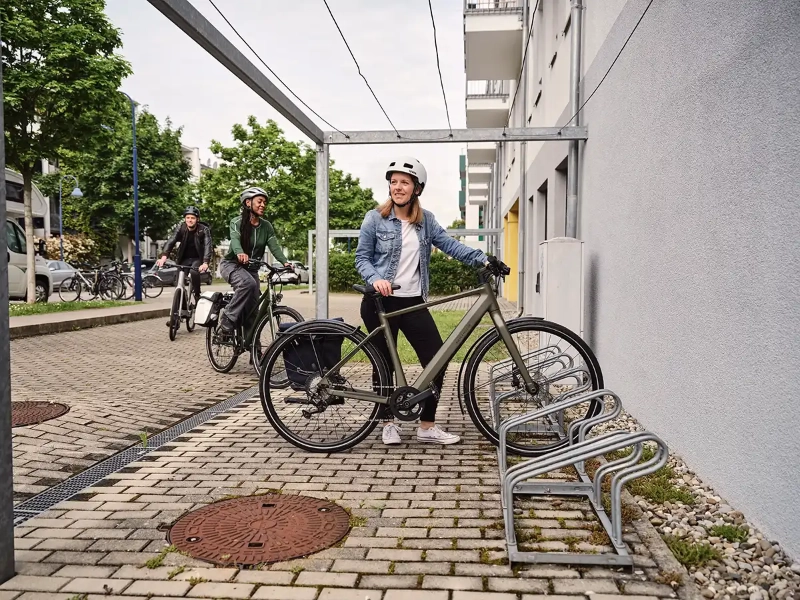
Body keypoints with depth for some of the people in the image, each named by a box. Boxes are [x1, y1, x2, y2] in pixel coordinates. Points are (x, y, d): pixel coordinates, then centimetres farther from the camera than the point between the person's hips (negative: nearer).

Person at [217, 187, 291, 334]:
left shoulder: (266, 226, -2)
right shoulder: (237, 222, -15)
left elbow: (274, 246, -14)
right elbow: (235, 239, -34)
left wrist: (285, 262, -33)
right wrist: (240, 253, -57)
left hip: (251, 269, 5)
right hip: (232, 264, -5)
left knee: (253, 307, 0)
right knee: (248, 283, -36)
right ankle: (228, 319, -25)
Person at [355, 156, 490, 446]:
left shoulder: (426, 220, 7)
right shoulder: (375, 218, -3)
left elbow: (449, 244, -2)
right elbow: (362, 257, -3)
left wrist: (482, 259, -15)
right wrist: (376, 278, -22)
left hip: (413, 302, 3)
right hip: (381, 302, -3)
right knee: (385, 363, 6)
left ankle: (427, 426, 10)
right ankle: (388, 423, 24)